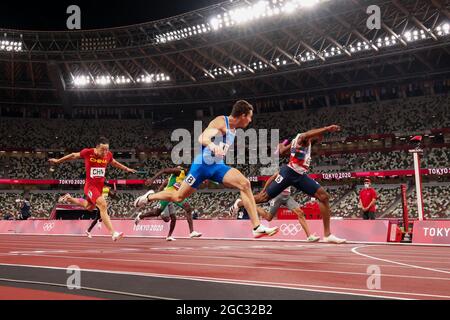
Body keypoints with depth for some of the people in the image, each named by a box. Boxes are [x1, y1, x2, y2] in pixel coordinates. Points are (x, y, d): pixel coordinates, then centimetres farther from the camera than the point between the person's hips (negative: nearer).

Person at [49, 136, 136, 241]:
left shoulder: (108, 155, -3)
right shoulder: (87, 153, -15)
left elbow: (114, 163, 20)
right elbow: (74, 155, 2)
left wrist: (127, 169, 24)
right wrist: (58, 161, 14)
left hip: (100, 186, 6)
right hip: (90, 185, -6)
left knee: (89, 207, 24)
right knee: (103, 205, -24)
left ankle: (69, 199, 49)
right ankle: (113, 233, -30)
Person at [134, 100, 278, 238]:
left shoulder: (233, 128, 9)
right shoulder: (221, 122, -19)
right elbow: (203, 137, -37)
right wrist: (211, 145, -57)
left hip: (218, 165, 7)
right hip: (203, 164, -7)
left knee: (244, 183, -17)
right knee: (178, 196, 5)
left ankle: (257, 227, -21)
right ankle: (149, 197, 35)